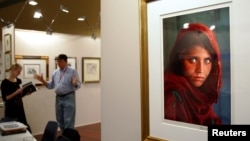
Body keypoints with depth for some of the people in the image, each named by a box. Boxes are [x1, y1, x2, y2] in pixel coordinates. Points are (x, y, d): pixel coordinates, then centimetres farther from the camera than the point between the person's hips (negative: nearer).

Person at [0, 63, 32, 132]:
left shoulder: (19, 81, 7)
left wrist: (25, 94, -3)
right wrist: (16, 92, -24)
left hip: (20, 108, 5)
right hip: (10, 110, -5)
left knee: (25, 126, 4)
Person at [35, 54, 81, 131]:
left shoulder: (72, 71, -6)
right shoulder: (55, 72, 11)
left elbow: (78, 85, -10)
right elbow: (51, 85, 15)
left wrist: (75, 83, -32)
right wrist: (42, 80, 2)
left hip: (69, 98, -6)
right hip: (58, 98, 6)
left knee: (68, 121, -6)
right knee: (60, 120, 14)